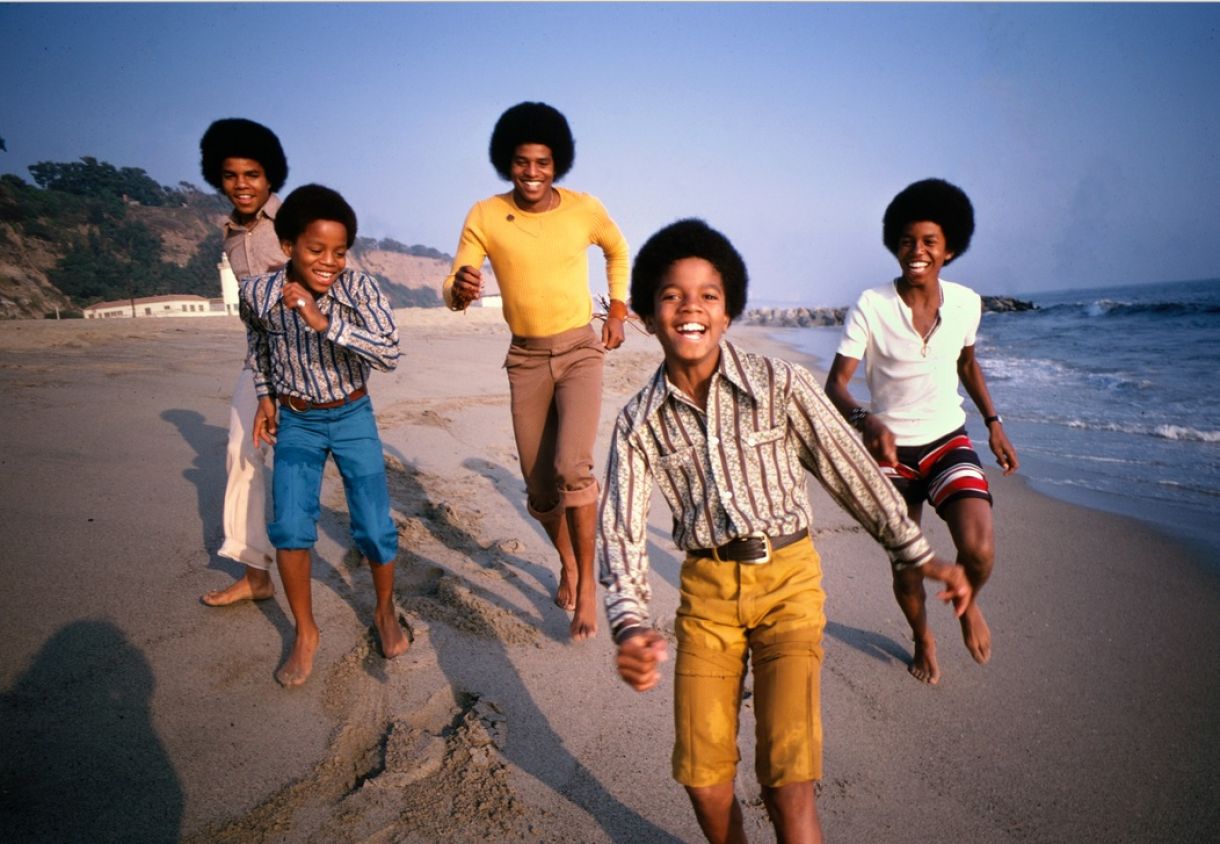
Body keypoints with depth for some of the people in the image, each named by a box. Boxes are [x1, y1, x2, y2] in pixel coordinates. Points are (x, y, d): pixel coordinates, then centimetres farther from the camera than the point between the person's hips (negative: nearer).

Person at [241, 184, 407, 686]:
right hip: (295, 422, 1)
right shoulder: (259, 293, -15)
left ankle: (385, 611, 27)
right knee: (290, 527, -14)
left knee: (375, 528, -2)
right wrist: (265, 395, 6)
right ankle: (305, 633, 9)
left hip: (353, 418, 0)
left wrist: (326, 323, -40)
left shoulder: (360, 290, -20)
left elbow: (390, 354, -33)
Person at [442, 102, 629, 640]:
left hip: (580, 351, -1)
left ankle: (587, 580, -3)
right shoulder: (484, 217, -7)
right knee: (539, 488, 7)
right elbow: (454, 291, -11)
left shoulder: (584, 209, -5)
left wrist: (618, 310, 8)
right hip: (526, 358, 2)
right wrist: (460, 290, -34)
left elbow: (618, 250, 16)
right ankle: (567, 563, 35)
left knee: (571, 466, -22)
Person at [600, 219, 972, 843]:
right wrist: (630, 627, -22)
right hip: (706, 587, 2)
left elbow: (849, 469, -3)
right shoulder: (637, 423, -5)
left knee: (786, 778, -8)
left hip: (787, 580, -2)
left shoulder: (782, 385, -11)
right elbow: (620, 530, -8)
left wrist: (918, 556, -3)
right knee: (702, 774, 7)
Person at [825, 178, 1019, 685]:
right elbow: (835, 383, -17)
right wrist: (865, 420, -36)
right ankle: (922, 639, 40)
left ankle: (968, 603, 18)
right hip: (891, 450, -2)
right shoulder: (871, 306, -14)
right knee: (906, 568, 7)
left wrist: (993, 422, 10)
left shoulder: (966, 303, -2)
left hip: (949, 442, 2)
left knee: (978, 551, -19)